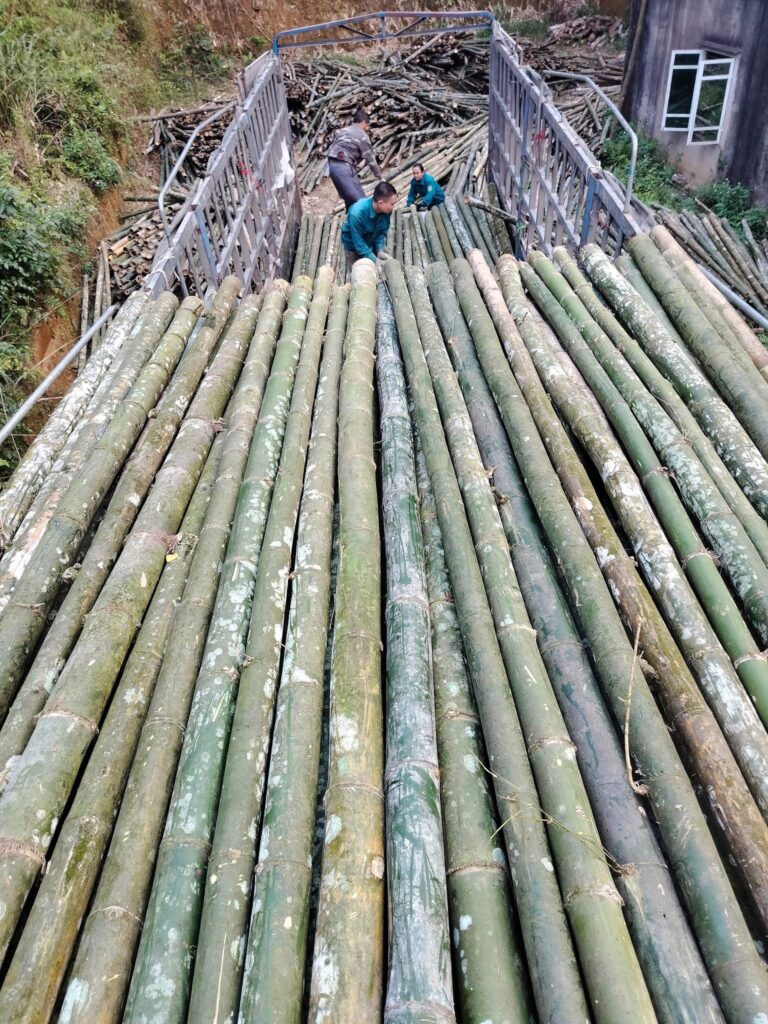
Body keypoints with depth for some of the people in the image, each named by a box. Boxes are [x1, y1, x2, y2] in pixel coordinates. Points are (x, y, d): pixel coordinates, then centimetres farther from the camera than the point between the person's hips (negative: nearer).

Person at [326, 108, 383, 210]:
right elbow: (370, 158, 0)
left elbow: (332, 148, 18)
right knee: (361, 200, -8)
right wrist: (379, 177, 8)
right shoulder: (362, 135, -1)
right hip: (344, 166, -9)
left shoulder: (342, 131, 21)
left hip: (332, 165, 9)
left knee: (349, 198, 19)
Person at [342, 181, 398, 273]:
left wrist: (380, 250, -21)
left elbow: (382, 231, -7)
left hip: (372, 241, 5)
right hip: (354, 245, -5)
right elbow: (358, 243, -33)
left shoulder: (386, 209, -25)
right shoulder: (357, 213, -40)